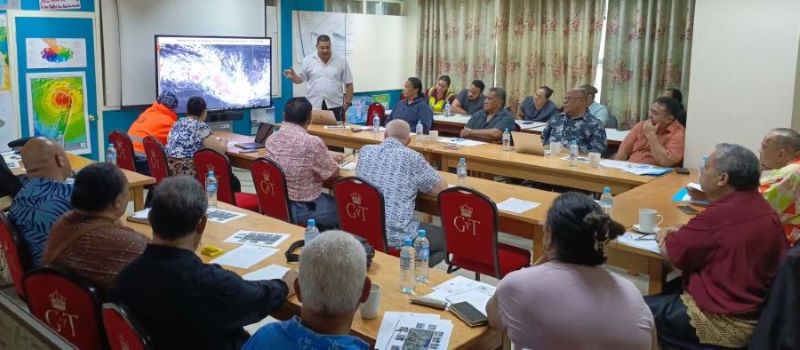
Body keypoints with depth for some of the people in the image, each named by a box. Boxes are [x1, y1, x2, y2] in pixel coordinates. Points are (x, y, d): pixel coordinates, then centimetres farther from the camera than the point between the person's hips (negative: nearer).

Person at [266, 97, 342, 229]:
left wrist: (327, 157, 21)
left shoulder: (271, 138, -2)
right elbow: (334, 172, -9)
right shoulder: (312, 142, -22)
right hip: (304, 208, -7)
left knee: (329, 199, 28)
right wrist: (331, 160, 13)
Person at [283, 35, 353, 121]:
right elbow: (300, 79, 9)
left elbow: (348, 84, 6)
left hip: (335, 106, 0)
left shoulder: (341, 62, 4)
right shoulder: (308, 61, 4)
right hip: (313, 105, 0)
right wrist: (293, 76, -13)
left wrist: (347, 103, 0)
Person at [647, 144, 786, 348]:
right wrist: (682, 233, 6)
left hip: (724, 323, -9)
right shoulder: (763, 209, 3)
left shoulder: (722, 213, -24)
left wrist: (663, 237, 8)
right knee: (668, 290, 25)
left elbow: (671, 252, -12)